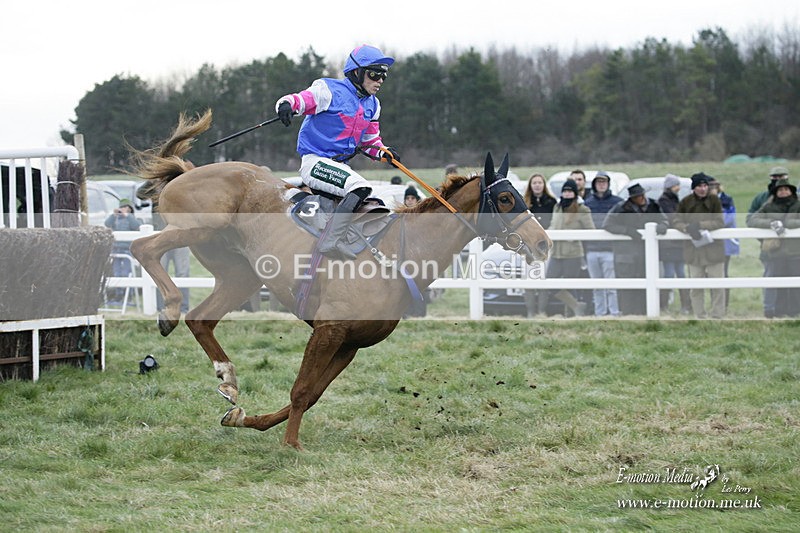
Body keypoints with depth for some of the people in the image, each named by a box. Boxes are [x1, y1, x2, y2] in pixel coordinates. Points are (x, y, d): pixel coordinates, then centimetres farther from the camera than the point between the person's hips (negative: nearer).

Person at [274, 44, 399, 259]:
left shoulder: (372, 105, 15)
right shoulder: (330, 91, -8)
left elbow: (370, 141, 24)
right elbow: (297, 100, -15)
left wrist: (384, 152, 3)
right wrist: (286, 105, -40)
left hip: (340, 166, 9)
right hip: (314, 161, -9)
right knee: (360, 187, -30)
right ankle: (330, 241, -33)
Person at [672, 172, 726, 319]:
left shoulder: (714, 200, -4)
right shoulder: (686, 202, 0)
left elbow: (720, 222, -9)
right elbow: (676, 221, 0)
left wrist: (700, 225, -21)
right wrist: (688, 228, -20)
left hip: (713, 248, -1)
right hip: (693, 250, 1)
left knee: (717, 286, 0)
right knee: (696, 287, 5)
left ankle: (717, 316, 7)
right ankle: (699, 317, 13)